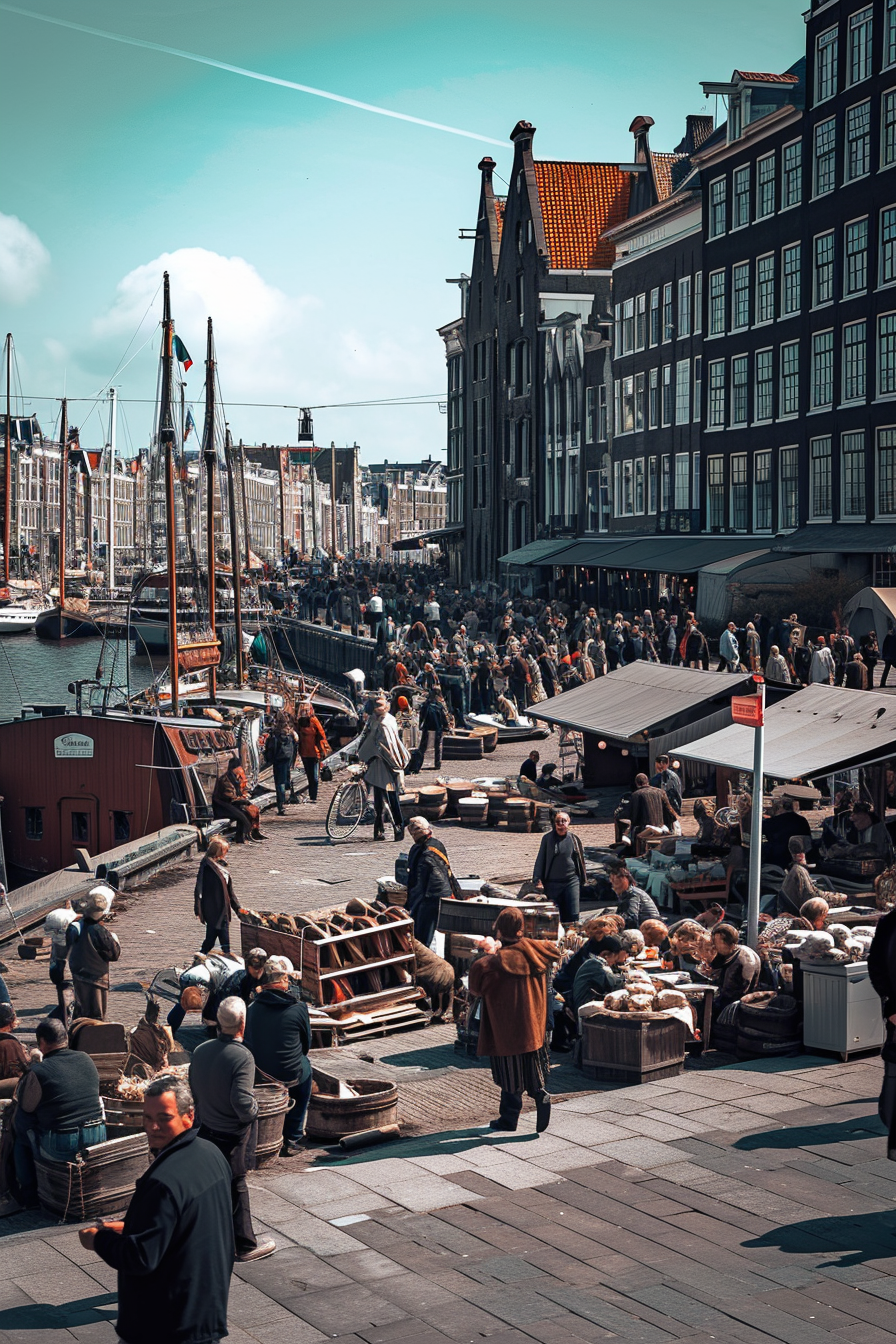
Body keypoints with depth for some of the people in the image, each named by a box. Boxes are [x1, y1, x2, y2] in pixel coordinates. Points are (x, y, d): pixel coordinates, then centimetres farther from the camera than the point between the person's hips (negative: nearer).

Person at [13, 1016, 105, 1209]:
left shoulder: (38, 1071, -14)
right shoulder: (86, 1059, 4)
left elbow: (24, 1104, 0)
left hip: (60, 1149, -5)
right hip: (98, 1139, 5)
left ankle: (29, 1196, 27)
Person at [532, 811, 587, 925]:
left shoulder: (573, 838, 4)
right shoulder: (547, 838, -1)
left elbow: (581, 858, 13)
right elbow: (540, 859, 3)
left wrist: (582, 880, 14)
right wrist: (538, 880, -3)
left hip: (572, 881, 1)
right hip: (553, 882, -1)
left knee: (572, 915, -4)